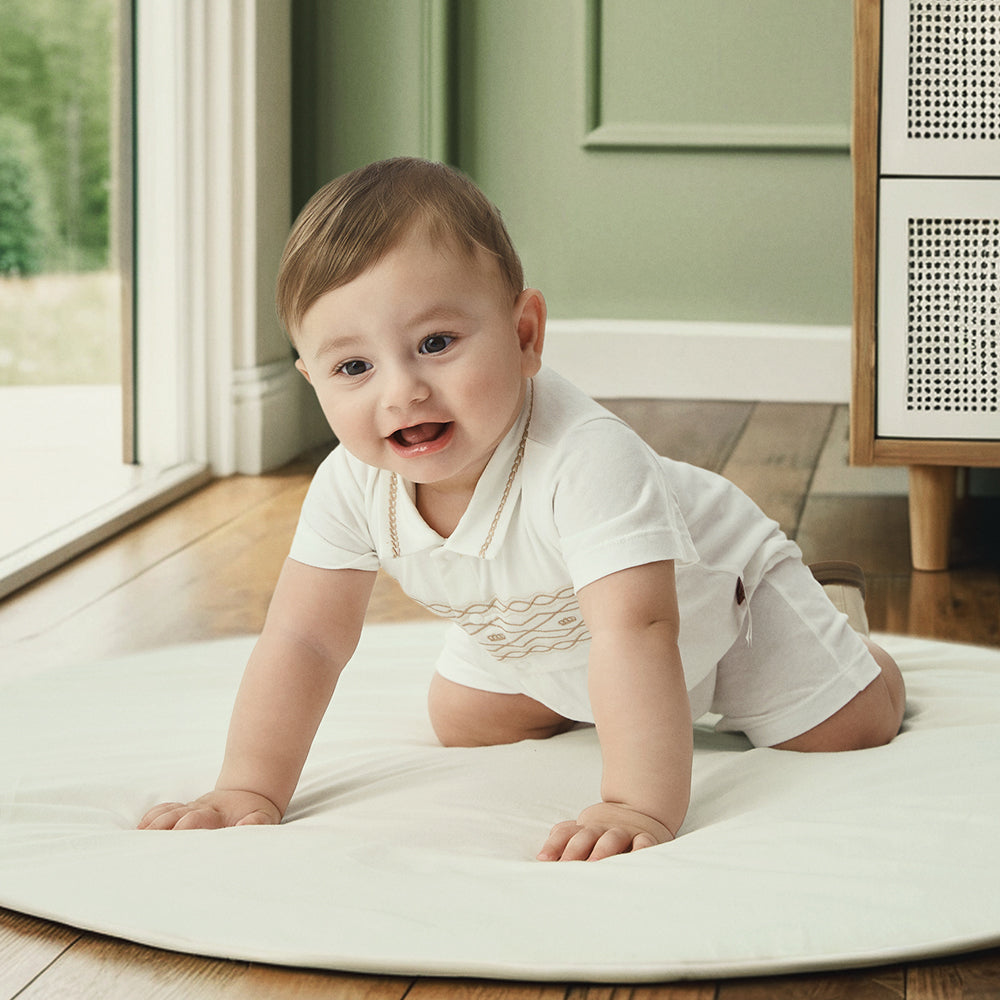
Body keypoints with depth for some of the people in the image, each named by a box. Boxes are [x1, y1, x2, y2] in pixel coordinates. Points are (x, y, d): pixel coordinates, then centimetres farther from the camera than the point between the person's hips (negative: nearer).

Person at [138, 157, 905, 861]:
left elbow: (637, 632, -57)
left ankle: (828, 605, 31)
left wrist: (641, 808, -66)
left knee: (853, 727, -2)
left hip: (708, 592, -4)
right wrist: (248, 792, -32)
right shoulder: (353, 485, -31)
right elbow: (302, 642, -24)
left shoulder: (585, 460, -50)